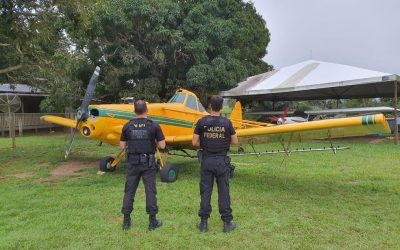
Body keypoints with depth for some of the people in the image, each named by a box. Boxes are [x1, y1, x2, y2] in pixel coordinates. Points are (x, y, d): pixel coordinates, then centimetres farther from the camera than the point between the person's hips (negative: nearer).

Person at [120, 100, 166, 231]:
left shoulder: (127, 126, -1)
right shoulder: (154, 126, -8)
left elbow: (122, 145, 4)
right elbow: (162, 145, -8)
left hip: (133, 162, 2)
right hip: (148, 163, -2)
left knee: (129, 191, 11)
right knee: (150, 191, 5)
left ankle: (126, 221, 18)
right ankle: (152, 221, 12)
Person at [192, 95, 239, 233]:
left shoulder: (202, 122, -6)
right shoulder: (226, 122, -7)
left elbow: (195, 142, -5)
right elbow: (235, 141, 0)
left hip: (207, 161, 1)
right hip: (222, 161, 0)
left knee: (205, 192, 8)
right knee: (223, 192, 8)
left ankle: (203, 223, 15)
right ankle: (227, 223, 16)